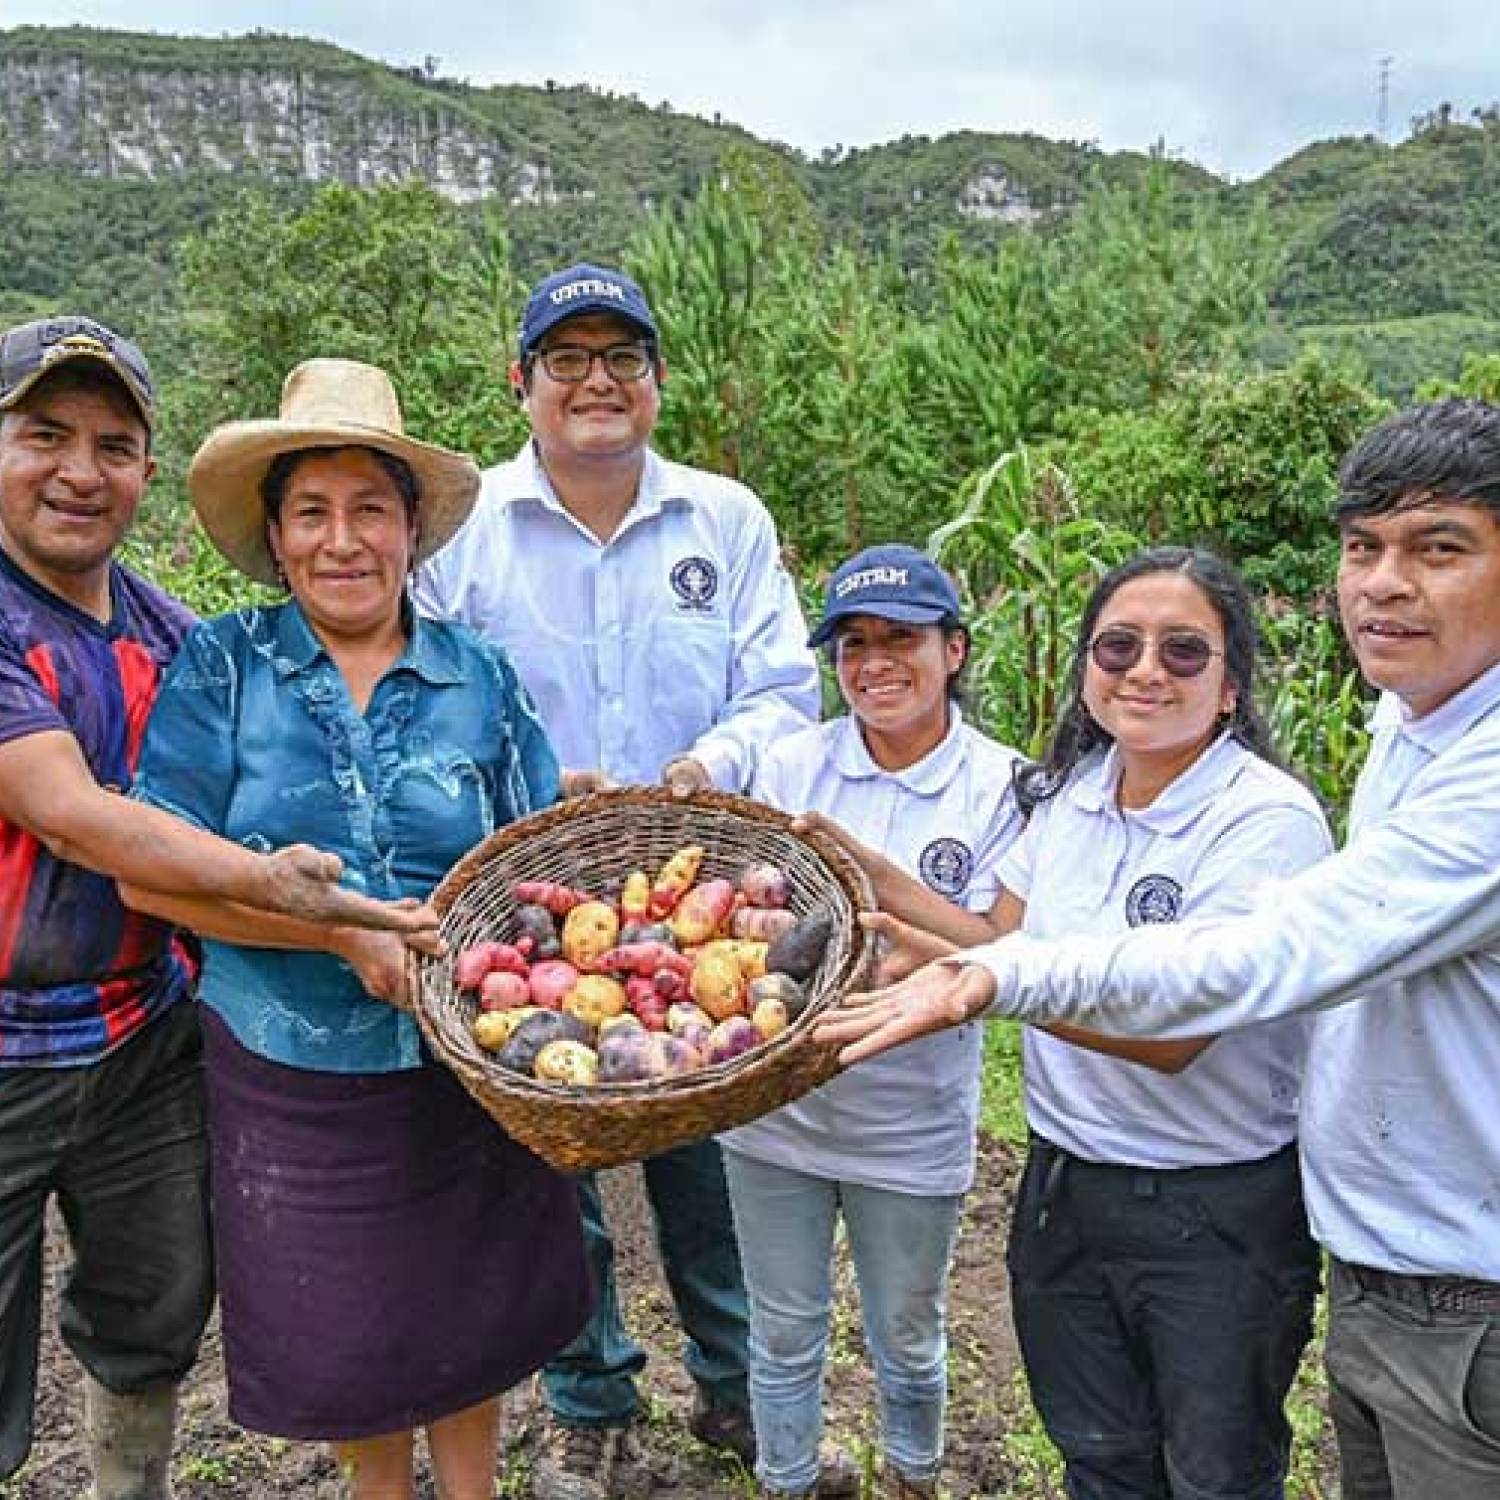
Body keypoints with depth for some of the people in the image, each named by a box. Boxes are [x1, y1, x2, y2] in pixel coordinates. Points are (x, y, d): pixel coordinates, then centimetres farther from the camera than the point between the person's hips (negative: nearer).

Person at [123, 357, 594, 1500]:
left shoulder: (480, 678, 0)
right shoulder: (221, 666, -5)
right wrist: (349, 931, -20)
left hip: (466, 1064, 1)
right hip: (290, 1075, -1)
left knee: (470, 1310, 18)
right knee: (340, 1322, 18)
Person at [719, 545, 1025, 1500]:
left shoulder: (1000, 787, -10)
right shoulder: (791, 765, -5)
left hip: (912, 1124, -1)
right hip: (776, 1101, 1)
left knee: (907, 1339, 20)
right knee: (785, 1332, 19)